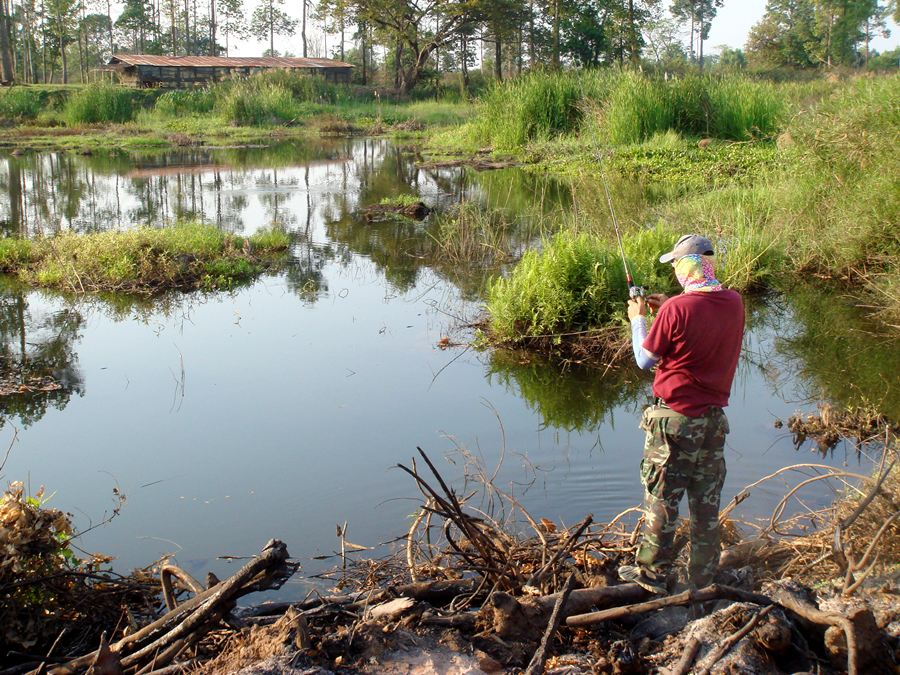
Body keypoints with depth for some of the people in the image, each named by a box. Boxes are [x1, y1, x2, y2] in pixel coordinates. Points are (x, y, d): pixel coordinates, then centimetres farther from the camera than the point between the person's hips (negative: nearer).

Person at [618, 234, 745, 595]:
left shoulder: (676, 310, -20)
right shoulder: (734, 304, -2)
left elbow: (645, 359, -9)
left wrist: (638, 319, 5)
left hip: (674, 419, -5)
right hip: (714, 419, 6)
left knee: (661, 500, 8)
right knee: (707, 503, 15)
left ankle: (653, 574, 19)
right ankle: (703, 577, 25)